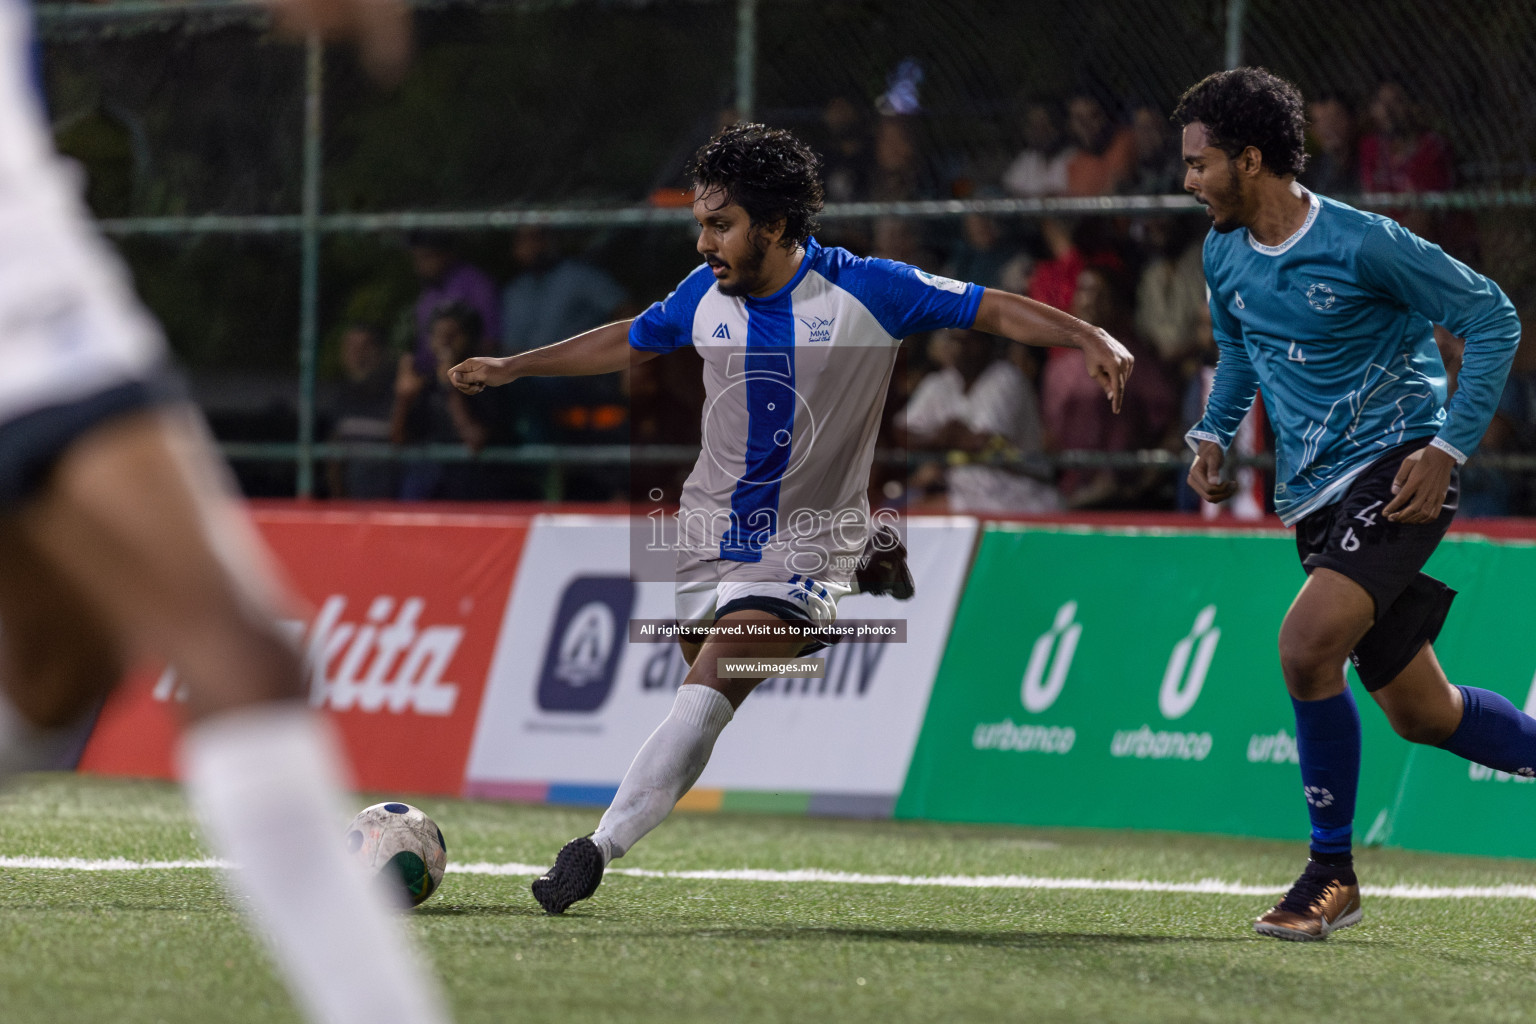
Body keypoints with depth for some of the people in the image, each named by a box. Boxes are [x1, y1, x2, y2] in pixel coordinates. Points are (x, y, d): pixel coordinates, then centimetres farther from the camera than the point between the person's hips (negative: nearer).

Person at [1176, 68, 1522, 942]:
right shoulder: (1226, 256, 7)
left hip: (1397, 472, -8)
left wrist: (1449, 449, -15)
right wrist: (1215, 434, 12)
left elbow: (1493, 317, -10)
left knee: (1306, 646, -24)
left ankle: (1333, 875, -11)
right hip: (1317, 493, 8)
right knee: (1418, 711, 8)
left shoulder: (1363, 244, -15)